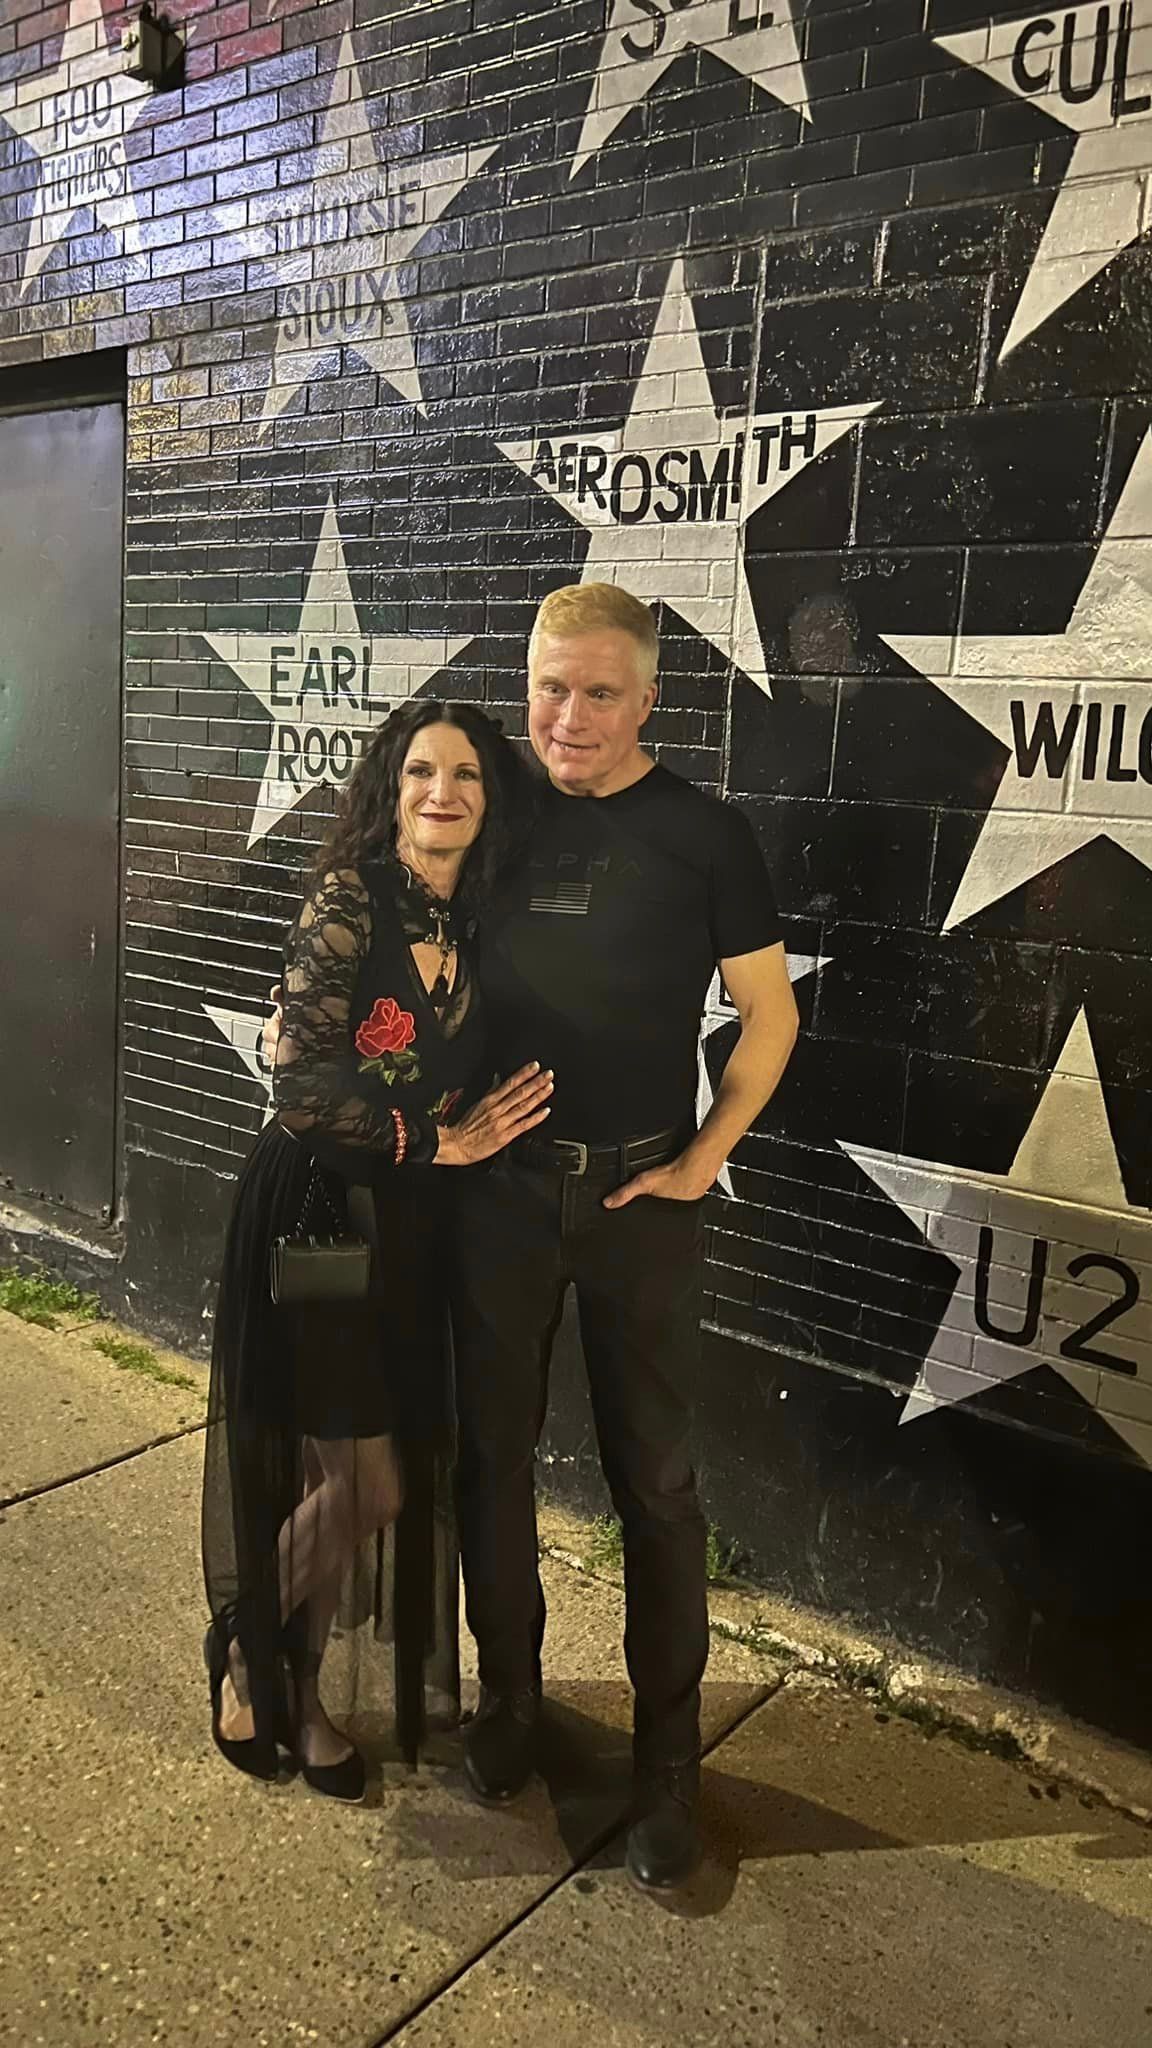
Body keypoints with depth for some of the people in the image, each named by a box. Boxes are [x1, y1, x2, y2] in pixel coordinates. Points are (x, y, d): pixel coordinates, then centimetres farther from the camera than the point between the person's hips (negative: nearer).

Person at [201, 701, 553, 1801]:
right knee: (362, 1480, -1)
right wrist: (439, 1140, -14)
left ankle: (305, 1688, 34)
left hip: (412, 1224, 6)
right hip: (319, 1212, -6)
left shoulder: (477, 922, 5)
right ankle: (246, 1650, 27)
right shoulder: (348, 897, -15)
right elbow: (302, 1083, -20)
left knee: (401, 1476, 11)